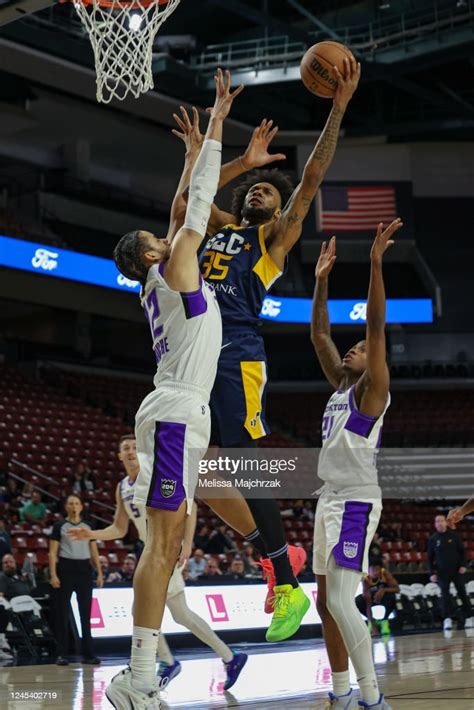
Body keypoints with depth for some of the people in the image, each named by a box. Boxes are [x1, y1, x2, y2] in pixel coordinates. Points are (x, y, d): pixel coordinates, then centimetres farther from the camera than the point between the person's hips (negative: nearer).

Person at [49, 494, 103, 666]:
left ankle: (88, 654, 8)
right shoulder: (59, 526, 3)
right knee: (63, 613, -2)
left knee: (85, 612, 3)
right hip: (65, 568, -3)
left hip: (84, 569, 3)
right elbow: (53, 552, -1)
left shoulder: (88, 527, 12)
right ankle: (62, 654, 3)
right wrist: (53, 575, -11)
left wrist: (99, 573, 4)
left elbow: (94, 552, 12)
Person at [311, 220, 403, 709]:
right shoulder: (340, 386, 16)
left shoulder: (371, 389, -5)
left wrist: (376, 265, -22)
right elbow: (319, 334, 19)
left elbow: (376, 327, -16)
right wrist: (321, 280, 16)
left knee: (341, 601, -17)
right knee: (326, 603, 11)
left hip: (356, 503, -9)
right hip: (329, 500, 9)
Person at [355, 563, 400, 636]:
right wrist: (372, 624, -39)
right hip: (372, 597, 0)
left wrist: (384, 590, -48)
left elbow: (397, 589, -30)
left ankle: (385, 620, -7)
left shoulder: (385, 573, -30)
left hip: (384, 596, 0)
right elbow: (368, 605, -33)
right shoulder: (366, 580, -31)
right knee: (358, 601, -30)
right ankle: (372, 621, -2)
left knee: (391, 597, -35)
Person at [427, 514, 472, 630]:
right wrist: (432, 573, -2)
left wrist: (463, 565, -6)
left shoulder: (454, 536, 3)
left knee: (462, 593, 1)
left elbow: (462, 551, 6)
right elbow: (430, 557, 7)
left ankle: (469, 617, 8)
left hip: (456, 570, 0)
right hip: (442, 572, 0)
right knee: (445, 595, -7)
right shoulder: (433, 539, 4)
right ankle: (447, 619, -7)